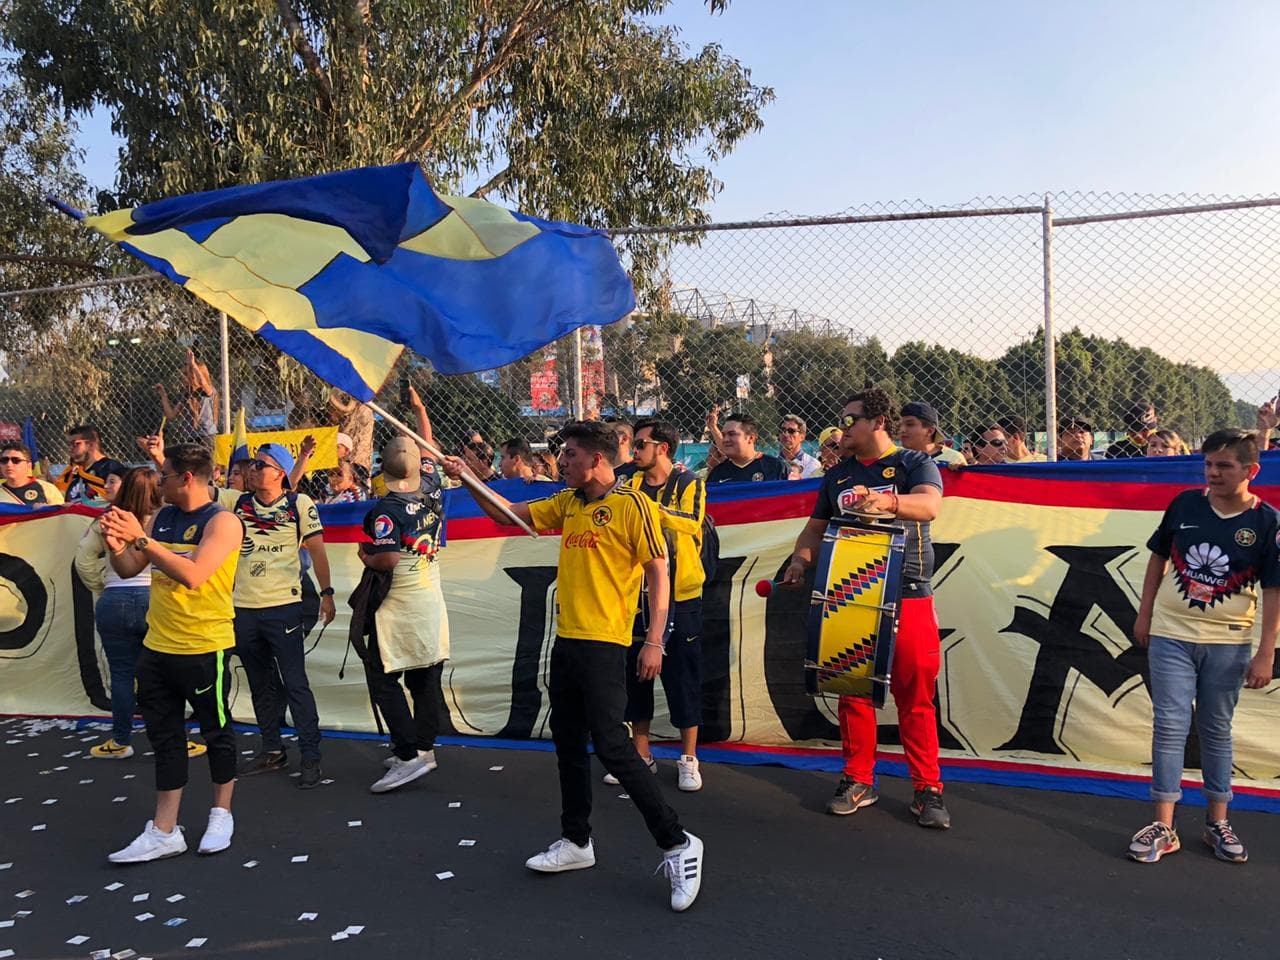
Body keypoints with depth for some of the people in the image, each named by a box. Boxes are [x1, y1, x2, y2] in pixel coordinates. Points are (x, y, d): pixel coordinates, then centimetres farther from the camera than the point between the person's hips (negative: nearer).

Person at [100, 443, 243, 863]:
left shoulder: (222, 522, -13)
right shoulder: (159, 518, 8)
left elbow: (193, 576, -25)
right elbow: (128, 571, 12)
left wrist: (141, 538, -25)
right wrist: (117, 545, -10)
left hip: (204, 649, -7)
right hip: (157, 646, 7)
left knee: (216, 732, 9)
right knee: (165, 738, 11)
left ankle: (221, 815, 28)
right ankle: (163, 832, 19)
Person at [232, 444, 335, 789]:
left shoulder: (299, 504, -3)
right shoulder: (237, 503, 6)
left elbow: (317, 549, -2)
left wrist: (326, 593, -7)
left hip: (283, 607, -5)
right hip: (243, 608, 5)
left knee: (295, 684, -4)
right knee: (261, 685, 15)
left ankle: (311, 758, 4)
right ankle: (273, 750, 28)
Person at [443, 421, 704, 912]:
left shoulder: (632, 503, -10)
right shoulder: (567, 503, 12)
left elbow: (658, 570, -11)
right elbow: (508, 514, 20)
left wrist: (654, 640, -16)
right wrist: (468, 478, 9)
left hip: (604, 644, -8)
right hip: (566, 640, 8)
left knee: (611, 745, -10)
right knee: (568, 743, 15)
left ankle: (676, 843, 1)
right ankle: (576, 842, 30)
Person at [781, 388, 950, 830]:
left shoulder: (913, 463, 1)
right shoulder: (838, 475, 16)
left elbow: (929, 505, -19)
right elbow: (815, 527, 20)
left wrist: (886, 500, -38)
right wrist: (800, 560, -1)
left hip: (908, 598, -4)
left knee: (916, 698, -1)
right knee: (852, 693, 8)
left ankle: (927, 790, 9)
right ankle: (858, 781, 20)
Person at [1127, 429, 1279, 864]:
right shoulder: (1185, 504, -3)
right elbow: (1159, 557, 9)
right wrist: (1144, 613, 8)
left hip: (1227, 643, -1)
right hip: (1170, 635, 1)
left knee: (1217, 730, 13)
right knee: (1169, 726, 0)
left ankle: (1217, 822, 27)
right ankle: (1163, 826, 6)